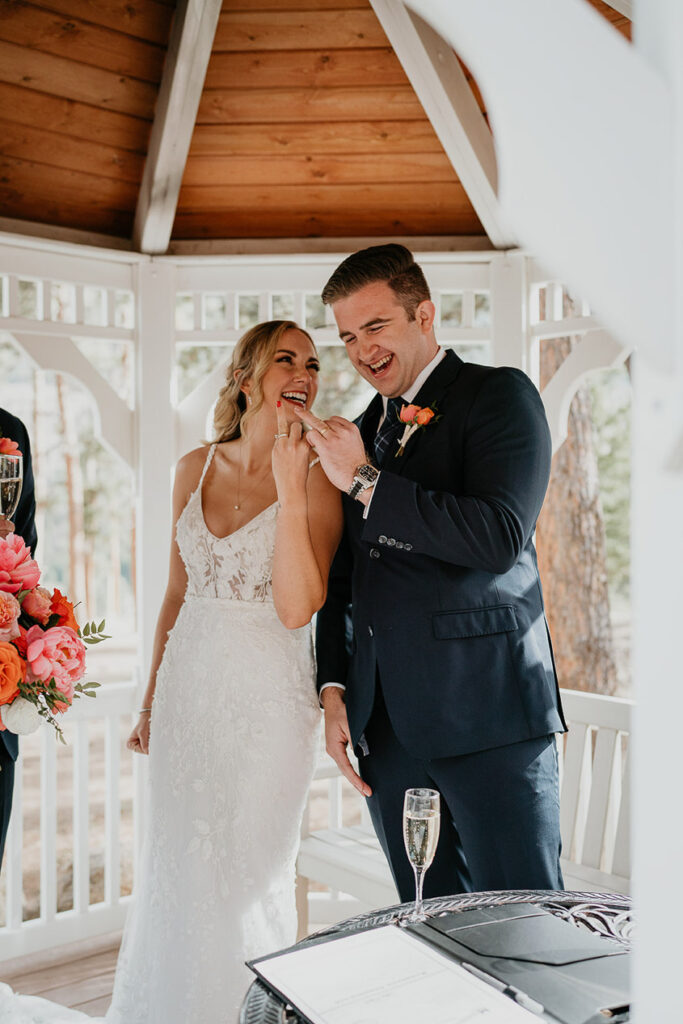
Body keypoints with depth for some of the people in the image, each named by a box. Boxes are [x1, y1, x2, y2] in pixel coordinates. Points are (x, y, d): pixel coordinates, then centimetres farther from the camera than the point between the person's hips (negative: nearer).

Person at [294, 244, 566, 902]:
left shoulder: (498, 395, -2)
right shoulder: (361, 432, 17)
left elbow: (500, 538, -16)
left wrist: (366, 481, -13)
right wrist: (334, 690, 10)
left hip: (486, 711, -6)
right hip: (386, 721, 6)